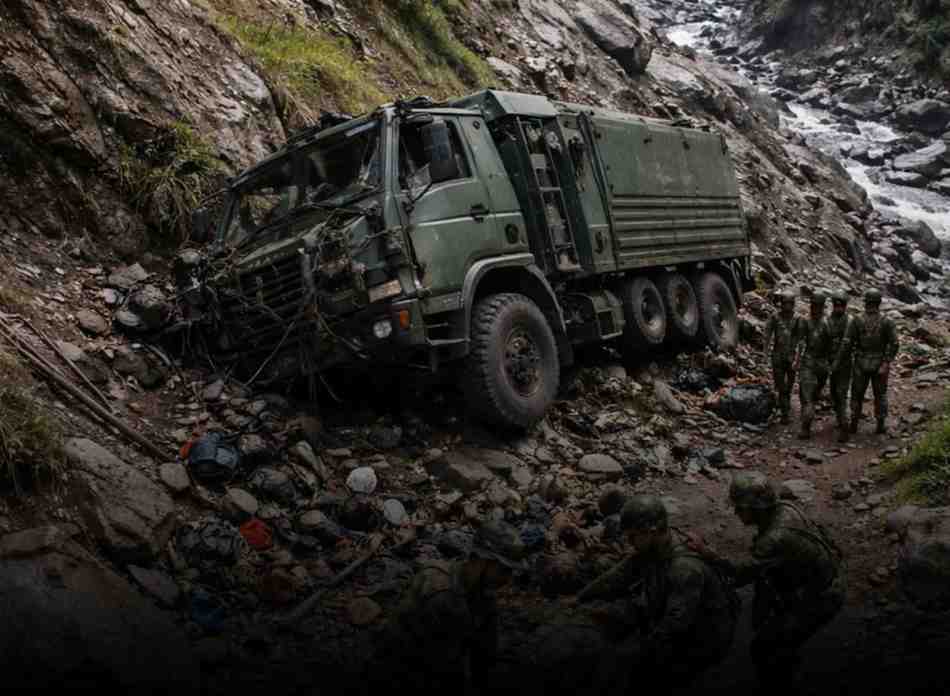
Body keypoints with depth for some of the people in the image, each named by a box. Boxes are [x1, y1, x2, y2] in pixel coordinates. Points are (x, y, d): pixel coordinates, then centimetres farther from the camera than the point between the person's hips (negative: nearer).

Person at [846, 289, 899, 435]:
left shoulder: (857, 321, -8)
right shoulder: (887, 322, -7)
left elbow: (849, 342, -9)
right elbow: (894, 344, -14)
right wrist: (886, 363, -13)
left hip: (861, 364, 0)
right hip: (880, 364, 0)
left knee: (857, 394, 11)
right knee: (880, 395, 13)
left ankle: (854, 424, 13)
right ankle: (881, 425, 16)